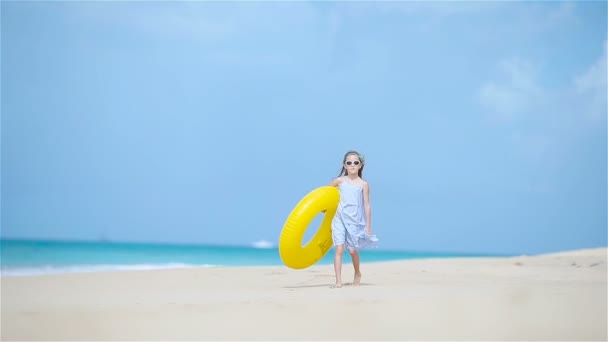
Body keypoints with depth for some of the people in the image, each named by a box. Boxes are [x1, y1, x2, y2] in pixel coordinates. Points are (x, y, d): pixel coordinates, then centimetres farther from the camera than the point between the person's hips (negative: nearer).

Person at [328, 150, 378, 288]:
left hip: (355, 221, 0)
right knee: (339, 249, -9)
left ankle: (357, 274, 35)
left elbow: (367, 205, -1)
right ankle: (338, 281, -11)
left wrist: (368, 225, -2)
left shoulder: (363, 184, -1)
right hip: (340, 219, 0)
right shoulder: (340, 181, 2)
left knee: (352, 250, 7)